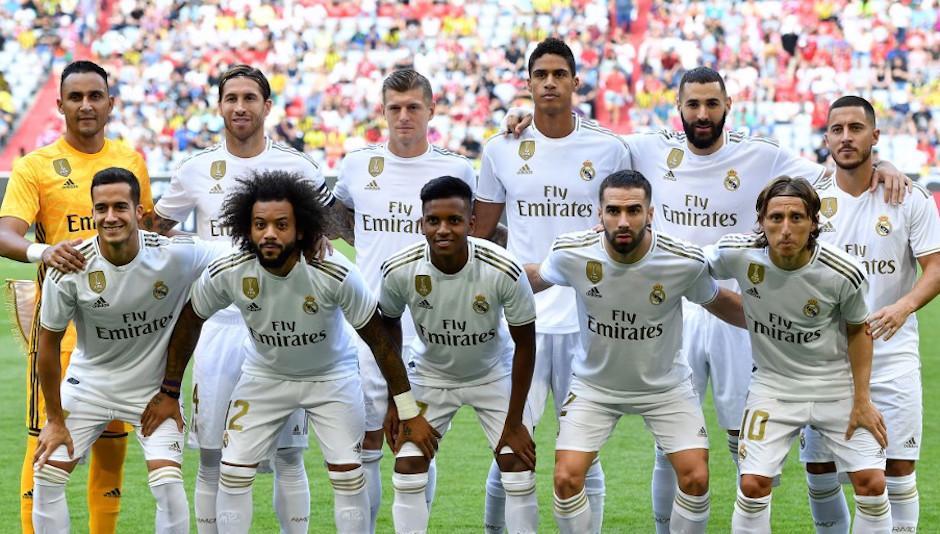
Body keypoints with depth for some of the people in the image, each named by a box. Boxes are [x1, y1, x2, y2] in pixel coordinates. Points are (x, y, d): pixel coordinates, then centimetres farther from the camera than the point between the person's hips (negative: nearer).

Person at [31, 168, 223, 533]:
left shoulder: (177, 255, -23)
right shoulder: (71, 269, -20)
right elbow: (49, 342, -7)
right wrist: (55, 420, -3)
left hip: (156, 388, -1)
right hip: (88, 382, 1)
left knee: (168, 484, -16)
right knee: (47, 475, -3)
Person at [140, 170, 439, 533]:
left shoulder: (335, 275, -31)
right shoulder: (226, 274, -25)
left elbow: (378, 338, -19)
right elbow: (189, 322, -5)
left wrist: (410, 414, -16)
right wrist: (169, 392, -1)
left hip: (331, 375, -2)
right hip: (264, 376, 2)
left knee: (349, 474, -8)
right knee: (233, 473, -5)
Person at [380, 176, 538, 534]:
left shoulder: (504, 271, -31)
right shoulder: (399, 270, -26)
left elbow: (525, 344, -16)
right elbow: (388, 325, -3)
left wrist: (514, 421, -13)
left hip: (494, 374, -1)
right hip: (430, 374, 1)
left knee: (519, 468, -6)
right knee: (407, 470, -5)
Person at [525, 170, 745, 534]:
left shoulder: (686, 262, -23)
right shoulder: (571, 253, -22)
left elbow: (718, 302, -1)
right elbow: (536, 278, 3)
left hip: (665, 384, 0)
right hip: (594, 384, 0)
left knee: (695, 479, -8)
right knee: (566, 479, -11)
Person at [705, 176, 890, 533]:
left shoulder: (843, 274, -21)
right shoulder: (737, 254, -20)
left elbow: (858, 330, -3)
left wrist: (862, 400, -4)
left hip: (836, 383, 0)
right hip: (773, 384, 1)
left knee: (872, 482, -5)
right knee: (753, 484, -8)